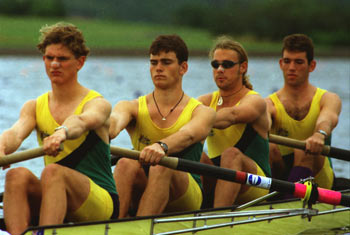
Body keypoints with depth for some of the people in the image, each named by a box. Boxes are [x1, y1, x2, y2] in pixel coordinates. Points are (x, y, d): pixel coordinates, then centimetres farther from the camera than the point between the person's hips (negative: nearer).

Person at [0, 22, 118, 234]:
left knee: (53, 171, -32)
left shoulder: (98, 104, -1)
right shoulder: (34, 107, 12)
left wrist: (62, 133, -51)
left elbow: (81, 121, -27)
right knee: (17, 175, -26)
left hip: (102, 203, -4)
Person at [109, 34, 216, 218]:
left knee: (162, 166, -33)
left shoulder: (201, 112, 2)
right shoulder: (133, 107, 9)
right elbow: (115, 120, -16)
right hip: (141, 194, 2)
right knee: (126, 164, -29)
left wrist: (162, 146, -46)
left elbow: (188, 135, -22)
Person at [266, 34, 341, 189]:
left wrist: (320, 134, -48)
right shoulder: (270, 104, 5)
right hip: (280, 175, 1)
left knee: (305, 149, -32)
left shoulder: (328, 99, 4)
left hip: (319, 180, -1)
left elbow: (328, 119, -21)